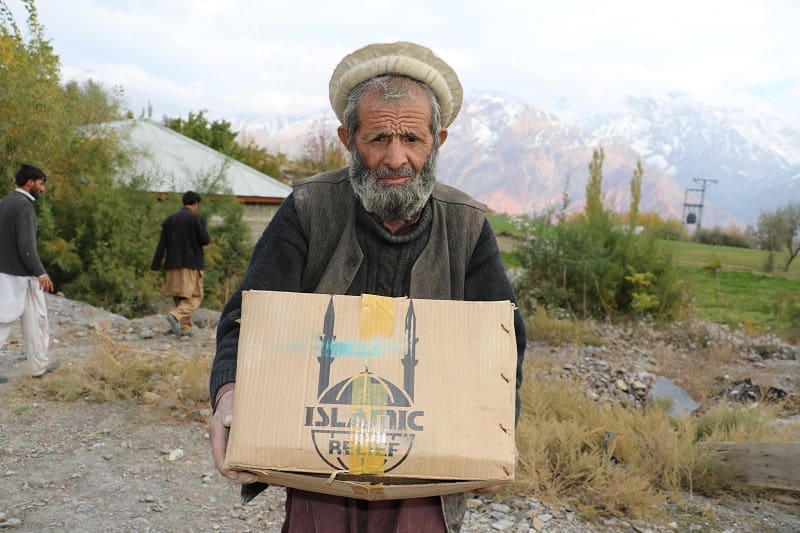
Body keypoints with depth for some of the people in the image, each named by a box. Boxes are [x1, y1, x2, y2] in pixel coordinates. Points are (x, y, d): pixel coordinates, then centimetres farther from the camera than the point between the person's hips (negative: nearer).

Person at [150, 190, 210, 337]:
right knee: (194, 297, -1)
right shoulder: (197, 218, -6)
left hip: (173, 264, 5)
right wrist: (205, 236, 14)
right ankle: (176, 315, -25)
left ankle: (185, 328, 13)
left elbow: (162, 244, 4)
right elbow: (205, 240, -10)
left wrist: (155, 266, 4)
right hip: (192, 264, -5)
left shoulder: (170, 219, 8)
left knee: (180, 297, 14)